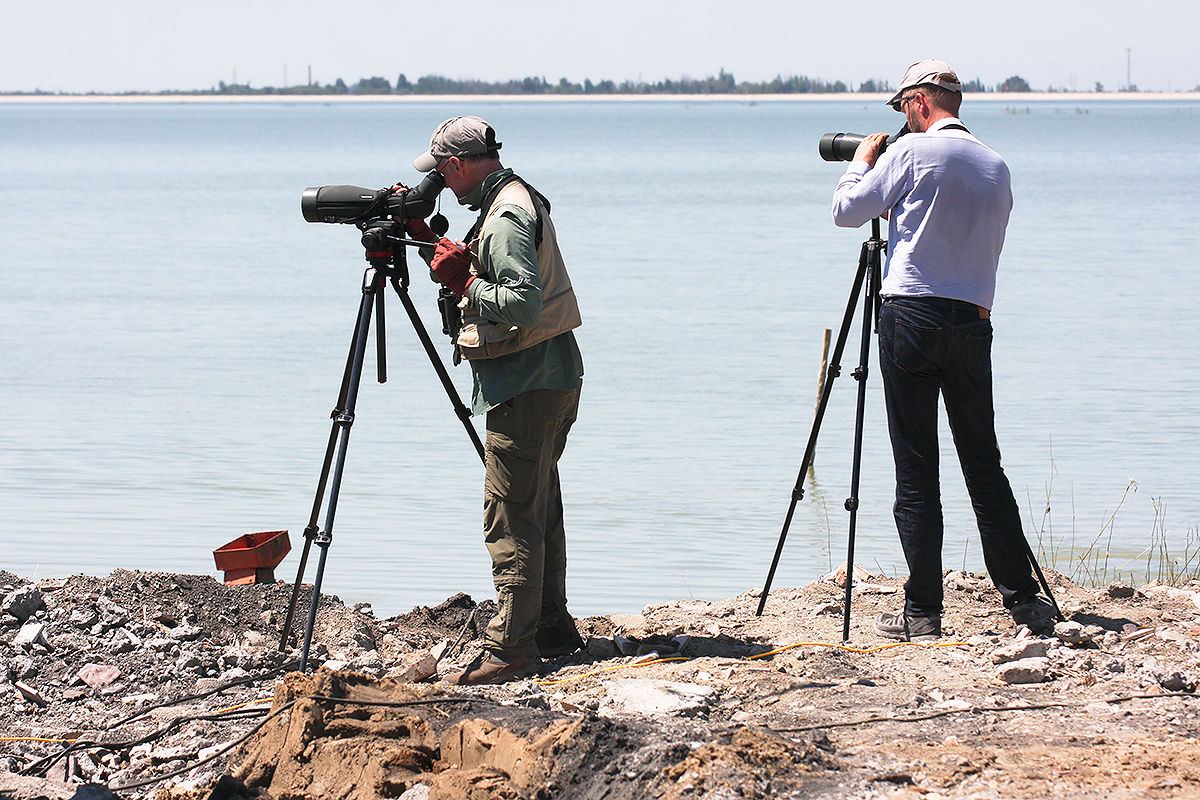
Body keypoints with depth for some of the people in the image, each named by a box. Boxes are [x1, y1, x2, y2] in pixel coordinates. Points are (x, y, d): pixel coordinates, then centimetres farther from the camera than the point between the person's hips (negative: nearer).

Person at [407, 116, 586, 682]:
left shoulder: (506, 218, -18)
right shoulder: (519, 199, 14)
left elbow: (523, 301, -27)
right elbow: (491, 272, 22)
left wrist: (463, 280, -19)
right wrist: (427, 238, 16)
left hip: (526, 384, -11)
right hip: (552, 376, 11)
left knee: (511, 518, -10)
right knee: (539, 508, 17)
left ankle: (510, 649, -11)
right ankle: (552, 629, 25)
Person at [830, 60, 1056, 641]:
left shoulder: (911, 151, -3)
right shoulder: (996, 167, 13)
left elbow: (847, 211, 1)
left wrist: (862, 160, 18)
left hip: (911, 315, -5)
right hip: (973, 321, 5)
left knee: (916, 473, -2)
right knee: (984, 466, 12)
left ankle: (923, 613, -3)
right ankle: (1023, 598, 10)